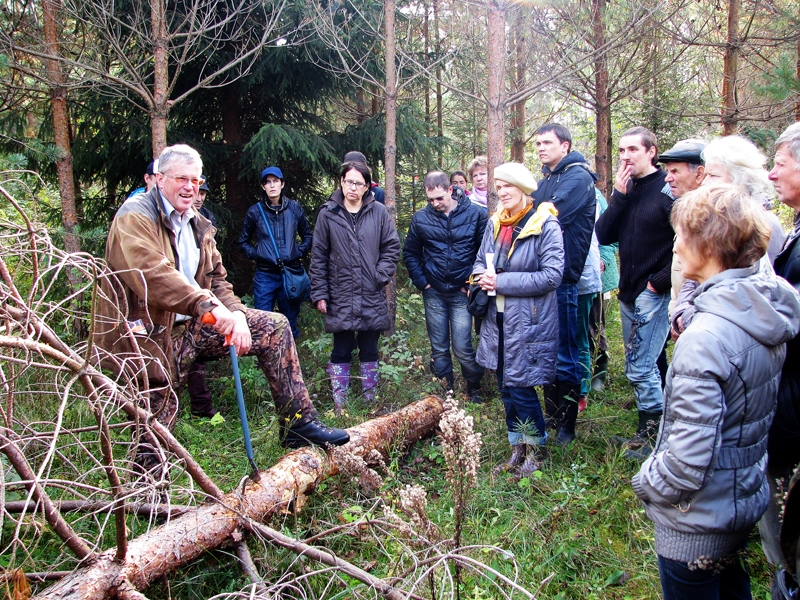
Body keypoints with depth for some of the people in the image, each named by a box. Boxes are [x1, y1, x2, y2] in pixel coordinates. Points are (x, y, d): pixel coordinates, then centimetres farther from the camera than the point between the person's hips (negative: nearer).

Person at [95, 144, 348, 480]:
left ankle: (298, 423, -1)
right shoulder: (135, 217, -11)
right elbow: (153, 275, -29)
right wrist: (210, 307, -40)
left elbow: (217, 280, 12)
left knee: (273, 327, -2)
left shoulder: (197, 225, 14)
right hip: (151, 335, -7)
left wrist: (236, 314, -9)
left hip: (193, 325, 7)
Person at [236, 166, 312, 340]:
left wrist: (300, 252, 0)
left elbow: (307, 236, 16)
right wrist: (255, 254, -5)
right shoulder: (255, 211, 1)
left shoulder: (295, 208, 4)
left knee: (290, 320, 9)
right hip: (265, 275, -1)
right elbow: (243, 242, 12)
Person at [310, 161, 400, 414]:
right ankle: (339, 405, 15)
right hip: (340, 298, -1)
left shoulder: (379, 212, 1)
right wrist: (319, 293, -2)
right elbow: (318, 257, 1)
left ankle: (370, 400, 25)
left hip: (372, 297, 1)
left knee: (369, 350, 12)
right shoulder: (328, 214, -1)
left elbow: (392, 247, 6)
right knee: (341, 351, 4)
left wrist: (381, 276, -7)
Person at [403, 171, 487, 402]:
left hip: (461, 293, -2)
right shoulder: (421, 218, -2)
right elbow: (410, 253, 8)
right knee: (439, 348, 10)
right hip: (434, 294, 2)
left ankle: (475, 390, 20)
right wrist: (422, 282, 1)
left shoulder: (475, 214, -6)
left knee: (463, 348, -2)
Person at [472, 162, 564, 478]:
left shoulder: (545, 224, -13)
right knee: (506, 387, 14)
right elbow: (480, 260, 19)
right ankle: (517, 449, 30)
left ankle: (536, 449, 21)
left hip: (529, 321, -7)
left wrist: (502, 282, -19)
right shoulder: (495, 223, 8)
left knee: (521, 389, -1)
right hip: (498, 319, 7)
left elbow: (552, 276, -19)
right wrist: (481, 276, -6)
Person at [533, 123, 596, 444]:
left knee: (565, 355, -1)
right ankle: (552, 414, 28)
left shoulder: (576, 176, -8)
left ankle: (565, 427, 10)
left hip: (565, 279, -9)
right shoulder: (546, 179, 19)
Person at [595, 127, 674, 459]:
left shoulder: (667, 190, -13)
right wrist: (618, 195, -9)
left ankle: (651, 434, 12)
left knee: (640, 367, -4)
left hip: (653, 295, -7)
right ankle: (648, 429, 28)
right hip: (628, 294, 8)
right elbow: (603, 235, 0)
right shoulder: (626, 190, 10)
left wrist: (661, 281, -15)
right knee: (638, 366, 15)